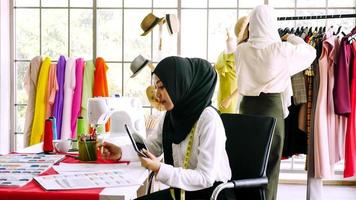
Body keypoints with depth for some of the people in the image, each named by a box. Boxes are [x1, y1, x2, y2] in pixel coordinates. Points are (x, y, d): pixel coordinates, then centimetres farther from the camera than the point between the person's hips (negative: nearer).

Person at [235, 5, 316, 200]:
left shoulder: (242, 50, 0)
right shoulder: (281, 49, -8)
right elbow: (310, 52, 9)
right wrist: (292, 38, 26)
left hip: (247, 105, 4)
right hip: (271, 107, -3)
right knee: (269, 162, 6)